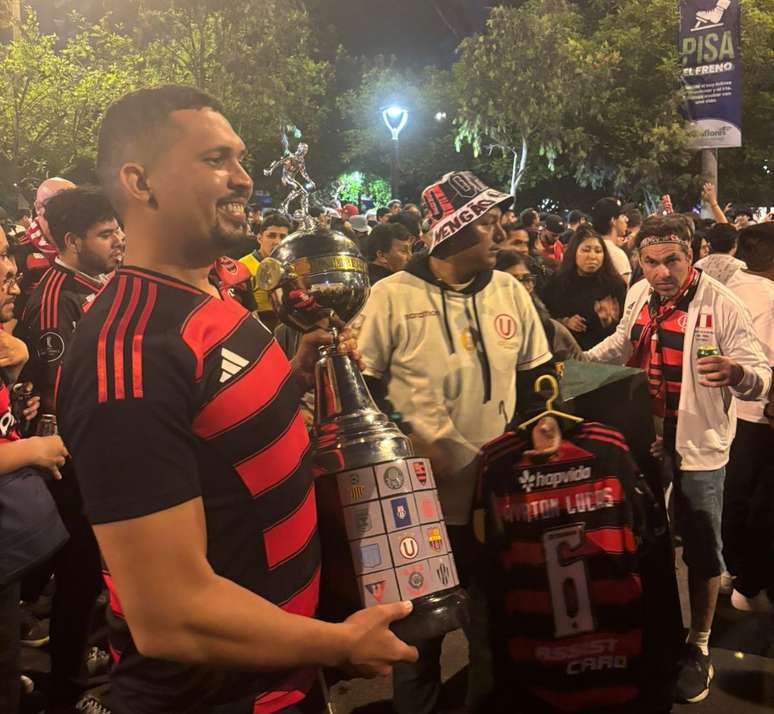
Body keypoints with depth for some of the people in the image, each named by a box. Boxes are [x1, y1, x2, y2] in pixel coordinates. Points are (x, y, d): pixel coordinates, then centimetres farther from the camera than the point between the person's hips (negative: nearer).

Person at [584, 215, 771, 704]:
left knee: (701, 547, 10)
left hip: (697, 443, -5)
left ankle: (699, 647, 29)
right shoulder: (638, 295, 0)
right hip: (644, 435, 5)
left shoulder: (722, 305, -18)